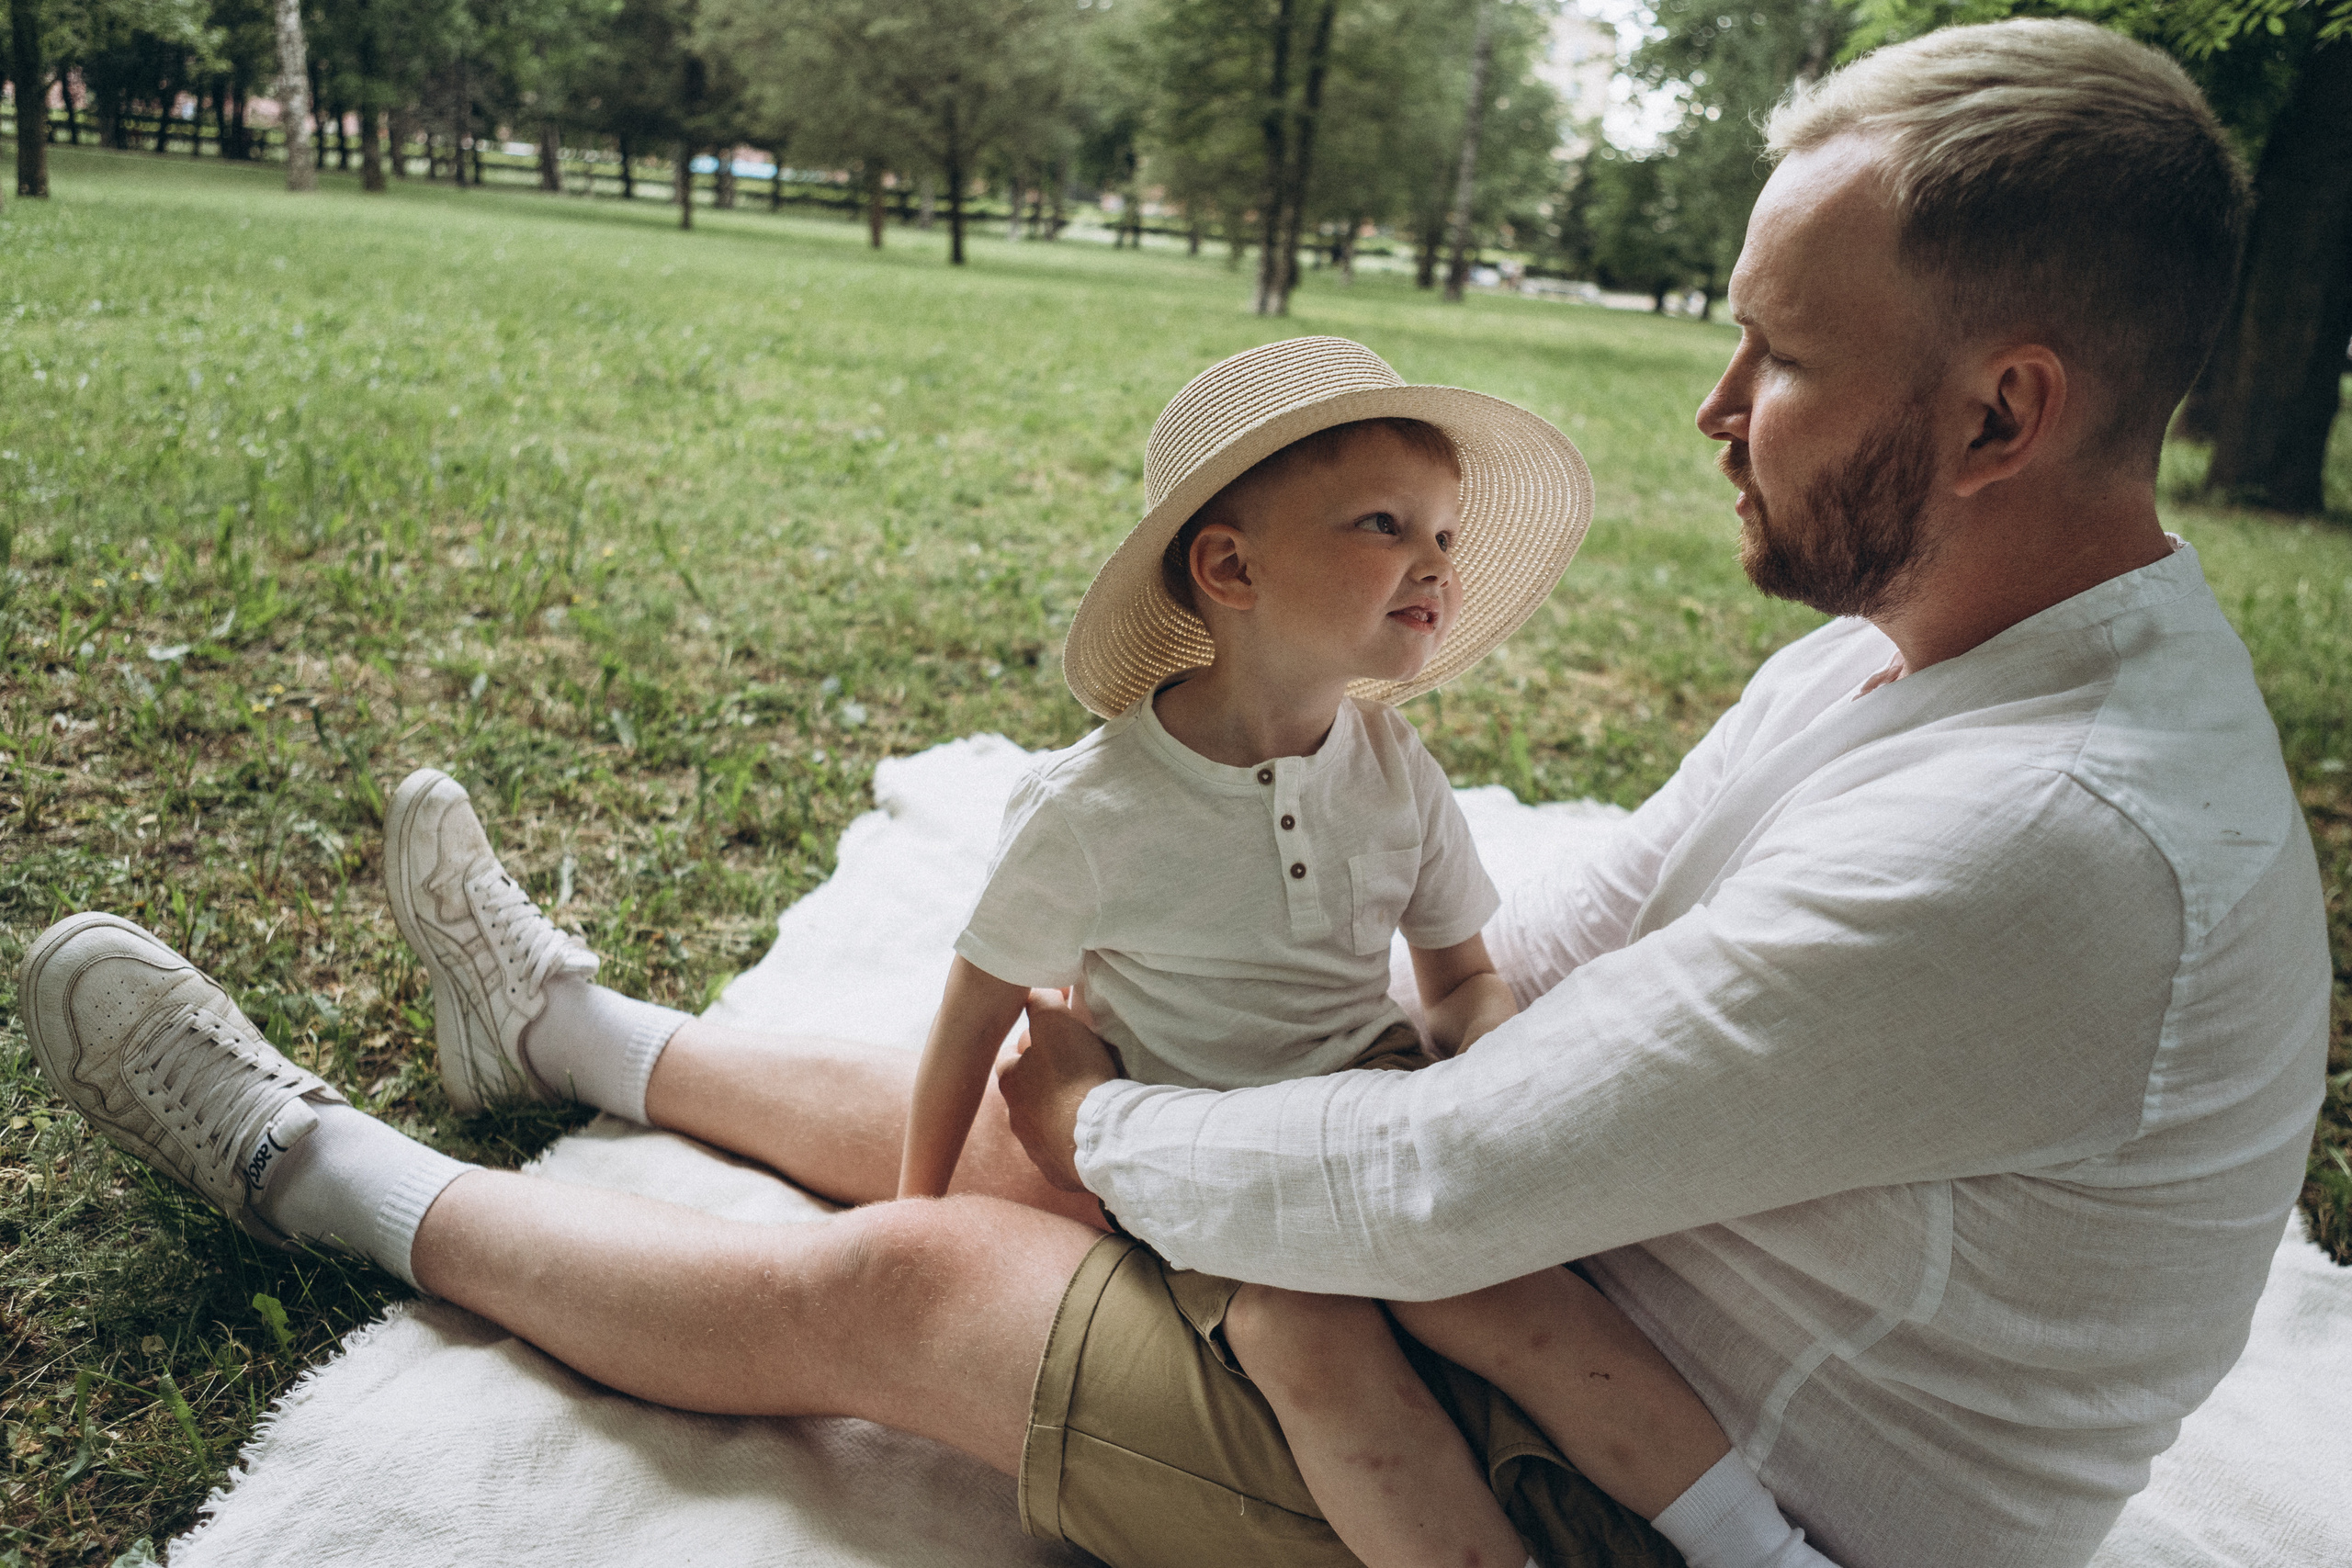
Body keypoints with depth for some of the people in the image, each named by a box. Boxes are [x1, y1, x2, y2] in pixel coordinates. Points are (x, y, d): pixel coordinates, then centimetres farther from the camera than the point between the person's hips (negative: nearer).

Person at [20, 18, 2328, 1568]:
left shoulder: (2049, 851, -34)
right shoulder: (1899, 651, -2)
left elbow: (1422, 1196, -30)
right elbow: (1565, 941, 7)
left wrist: (1100, 1125, -11)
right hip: (1583, 1284, 7)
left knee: (884, 1280, -6)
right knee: (1015, 1101, 11)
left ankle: (316, 1170, 18)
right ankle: (578, 1036, 38)